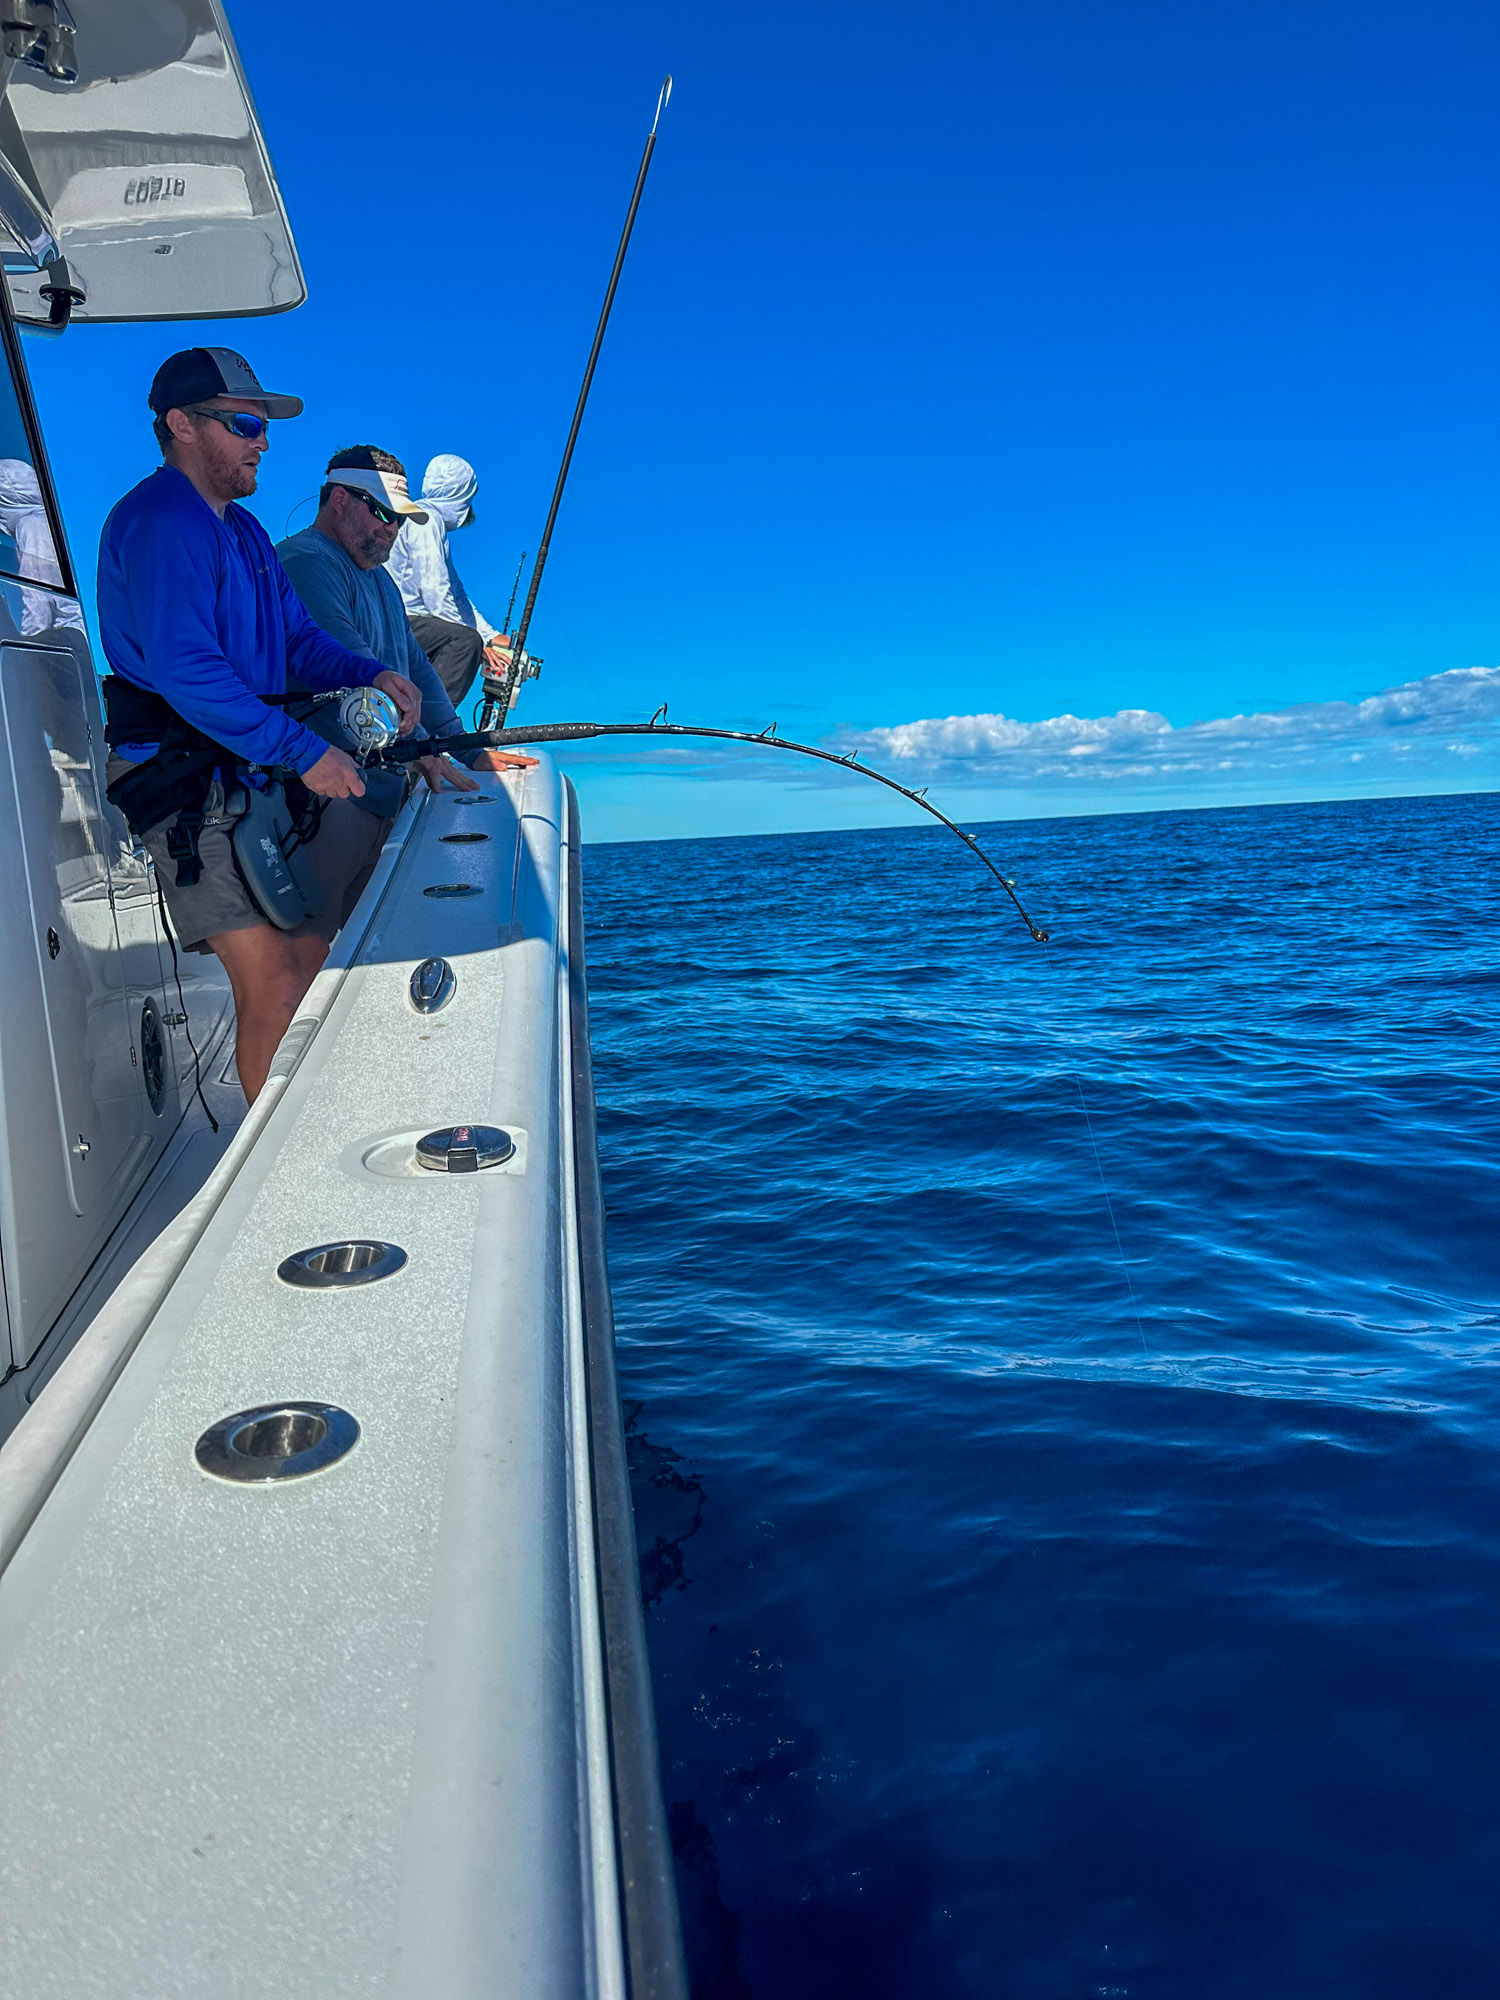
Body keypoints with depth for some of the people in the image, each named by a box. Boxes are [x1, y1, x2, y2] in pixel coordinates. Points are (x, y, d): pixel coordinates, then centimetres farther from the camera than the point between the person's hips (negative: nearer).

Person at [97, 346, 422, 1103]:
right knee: (272, 984, -15)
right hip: (186, 782, -10)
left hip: (261, 777, 10)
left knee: (314, 965, 8)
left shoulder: (242, 529, 20)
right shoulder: (158, 521, -12)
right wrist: (303, 750, -23)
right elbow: (184, 670, -23)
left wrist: (369, 675, 0)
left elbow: (295, 636, 21)